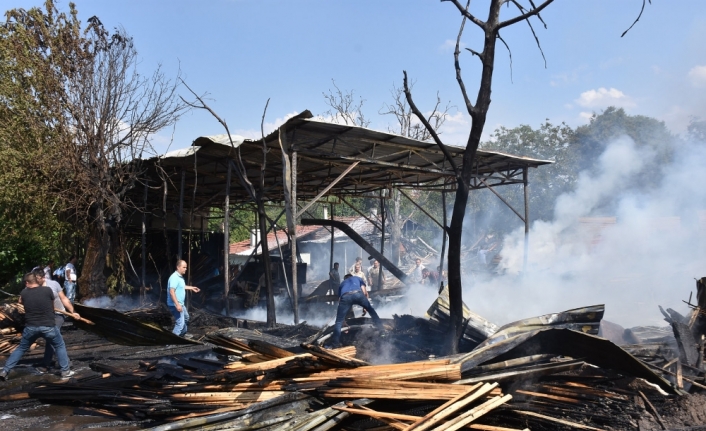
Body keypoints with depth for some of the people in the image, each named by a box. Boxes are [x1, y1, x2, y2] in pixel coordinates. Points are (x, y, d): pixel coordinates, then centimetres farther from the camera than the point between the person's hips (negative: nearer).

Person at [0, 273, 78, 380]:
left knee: (21, 348, 23)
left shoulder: (24, 293, -1)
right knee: (60, 346, 17)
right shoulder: (47, 290, -7)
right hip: (48, 326, -2)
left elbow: (21, 302, 24)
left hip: (31, 327, 2)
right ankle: (65, 371, 15)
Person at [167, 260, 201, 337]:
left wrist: (191, 288, 32)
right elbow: (171, 292, -30)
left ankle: (182, 334, 50)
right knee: (180, 323, -14)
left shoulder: (180, 276, 9)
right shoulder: (174, 277, -23)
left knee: (186, 318, 29)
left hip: (180, 304, 11)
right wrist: (177, 304, -33)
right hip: (175, 305, -11)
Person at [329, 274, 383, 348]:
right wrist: (365, 306, 39)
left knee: (339, 321, 4)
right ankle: (379, 327, 31)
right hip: (357, 294, 0)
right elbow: (364, 292, 26)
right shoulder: (358, 278, 40)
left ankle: (335, 344, -1)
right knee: (370, 309, 28)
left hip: (345, 296, 0)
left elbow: (339, 299, 39)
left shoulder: (342, 283, 43)